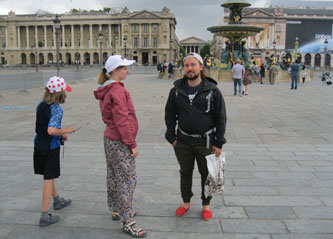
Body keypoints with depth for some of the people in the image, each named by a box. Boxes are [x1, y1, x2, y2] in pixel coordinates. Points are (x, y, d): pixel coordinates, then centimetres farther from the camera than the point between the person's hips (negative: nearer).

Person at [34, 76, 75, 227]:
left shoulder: (40, 105, 4)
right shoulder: (57, 109, -21)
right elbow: (51, 130, -32)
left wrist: (60, 134, 14)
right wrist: (66, 131, -15)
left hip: (39, 145, 8)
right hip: (51, 147, -8)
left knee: (49, 175, 22)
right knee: (49, 179, 0)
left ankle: (58, 200, 44)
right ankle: (45, 217, 6)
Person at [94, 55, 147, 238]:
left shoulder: (107, 90, 11)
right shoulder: (117, 90, -20)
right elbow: (122, 121, -23)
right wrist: (132, 144, -17)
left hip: (110, 139, 10)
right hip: (120, 143, -10)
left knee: (114, 177, 19)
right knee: (127, 180, -3)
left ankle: (117, 210, 35)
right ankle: (128, 222, 6)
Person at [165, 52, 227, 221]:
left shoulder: (212, 90, -8)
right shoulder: (177, 90, 0)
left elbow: (220, 118, -5)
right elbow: (170, 114, 8)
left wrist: (219, 143, -6)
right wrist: (171, 137, 3)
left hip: (205, 142, -2)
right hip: (183, 142, 2)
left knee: (207, 175, 11)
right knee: (185, 173, 16)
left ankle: (206, 205, 32)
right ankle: (186, 202, 36)